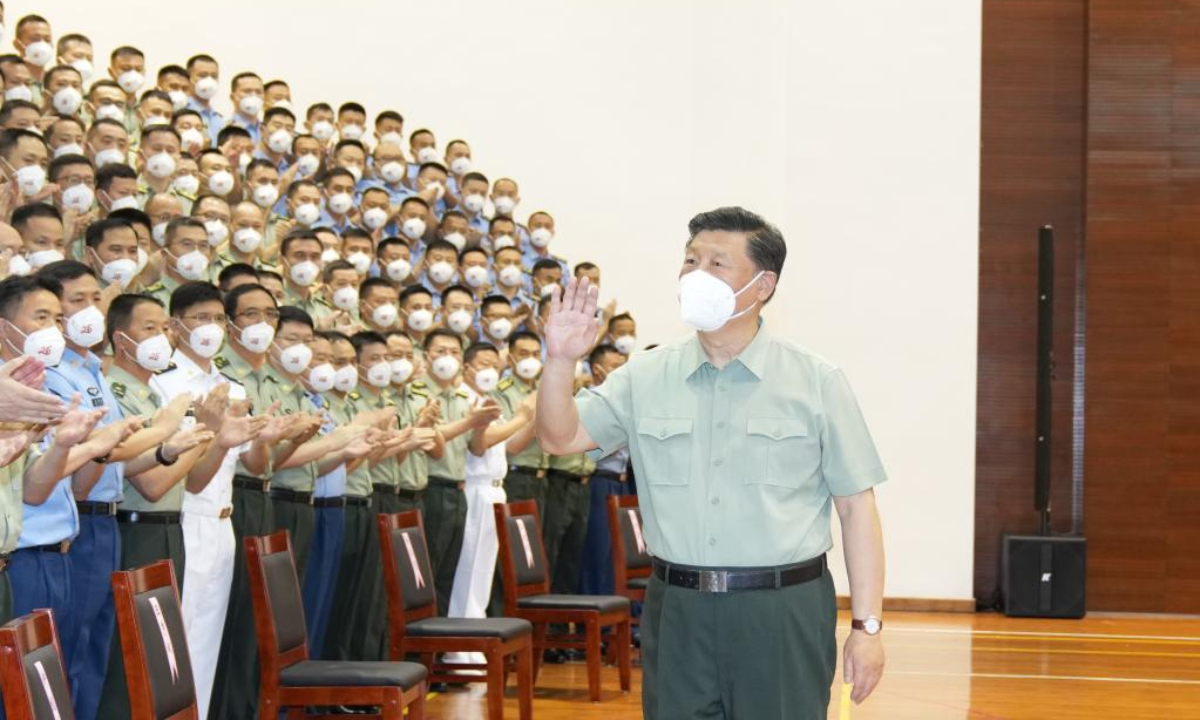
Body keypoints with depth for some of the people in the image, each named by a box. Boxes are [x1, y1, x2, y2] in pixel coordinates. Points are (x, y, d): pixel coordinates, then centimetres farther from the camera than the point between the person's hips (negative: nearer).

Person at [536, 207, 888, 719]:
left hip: (784, 613, -2)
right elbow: (560, 438, 3)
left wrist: (867, 625, -5)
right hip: (677, 614, 3)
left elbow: (856, 506, -1)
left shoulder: (817, 383, 0)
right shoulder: (645, 378, 8)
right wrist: (561, 361, -15)